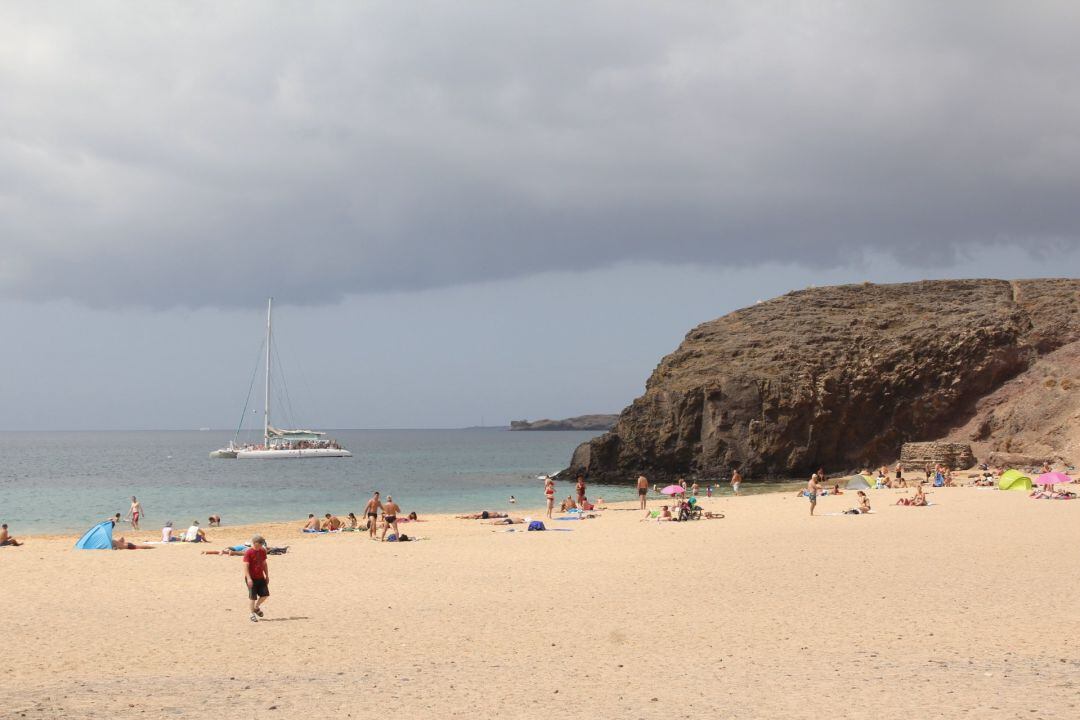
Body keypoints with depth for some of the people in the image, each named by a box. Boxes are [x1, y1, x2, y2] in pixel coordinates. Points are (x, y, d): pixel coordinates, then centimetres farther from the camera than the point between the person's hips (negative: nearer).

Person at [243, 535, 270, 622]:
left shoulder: (262, 551, 6)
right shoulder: (248, 552, -14)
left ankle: (256, 607, 27)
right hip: (252, 578, -6)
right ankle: (253, 614, 11)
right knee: (253, 597, -2)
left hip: (261, 577, 6)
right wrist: (248, 578, -23)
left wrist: (267, 576, 15)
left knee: (265, 594, 3)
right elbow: (246, 566, -17)